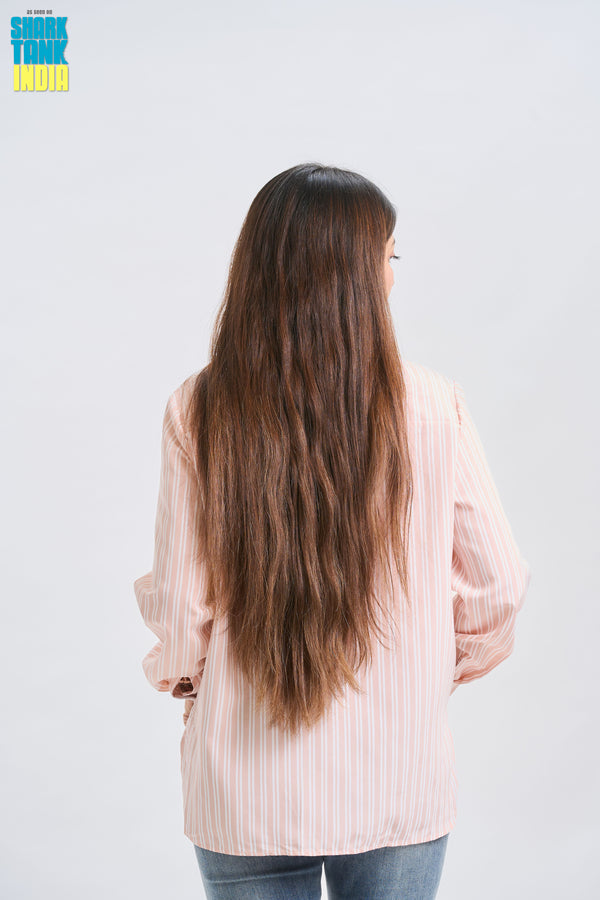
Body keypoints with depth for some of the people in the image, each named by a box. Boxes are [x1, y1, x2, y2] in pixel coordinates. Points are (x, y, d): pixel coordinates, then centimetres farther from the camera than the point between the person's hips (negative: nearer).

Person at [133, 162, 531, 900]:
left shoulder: (198, 412, -12)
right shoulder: (433, 408, -11)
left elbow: (179, 604, -8)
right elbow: (497, 585, -4)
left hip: (246, 789, 1)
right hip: (401, 784, 0)